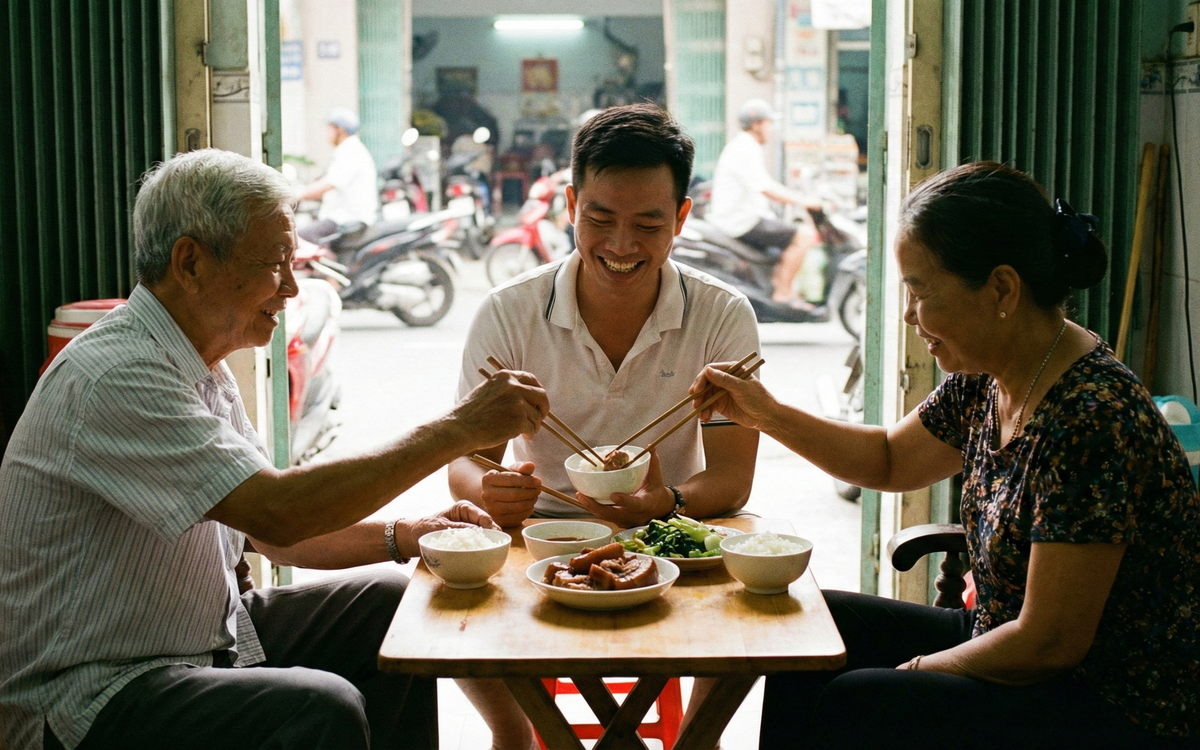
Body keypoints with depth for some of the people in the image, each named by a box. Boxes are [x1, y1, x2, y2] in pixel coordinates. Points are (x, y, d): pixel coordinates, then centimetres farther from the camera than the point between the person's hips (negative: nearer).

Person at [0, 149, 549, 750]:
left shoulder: (203, 369, 10)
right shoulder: (114, 377, -23)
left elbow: (271, 534, 14)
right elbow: (275, 511, -32)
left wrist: (404, 536, -2)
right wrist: (456, 430, -26)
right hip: (93, 696, -10)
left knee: (390, 604, 9)